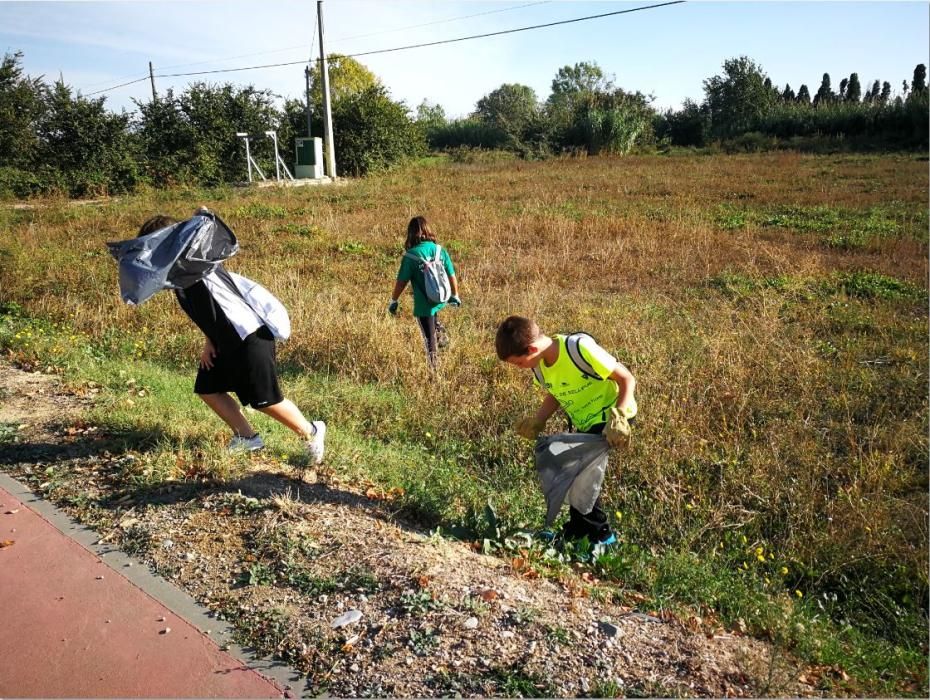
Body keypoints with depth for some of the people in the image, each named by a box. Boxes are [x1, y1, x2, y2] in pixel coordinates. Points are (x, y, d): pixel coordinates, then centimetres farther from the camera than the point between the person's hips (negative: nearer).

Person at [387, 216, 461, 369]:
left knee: (429, 339, 11)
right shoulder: (440, 250, -5)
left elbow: (401, 282, -12)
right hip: (441, 299, 4)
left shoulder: (410, 255, -16)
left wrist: (393, 301, 3)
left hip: (423, 304, -4)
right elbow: (452, 276, 1)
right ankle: (440, 333, 28)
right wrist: (455, 296, 16)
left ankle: (434, 368, 20)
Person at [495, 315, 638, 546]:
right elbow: (555, 395, 13)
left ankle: (599, 534, 5)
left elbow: (627, 379, -23)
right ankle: (578, 529, 25)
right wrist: (537, 421, -3)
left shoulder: (579, 348, -29)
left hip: (611, 415, -8)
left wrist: (618, 418, -34)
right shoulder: (540, 365, -6)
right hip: (584, 424, 8)